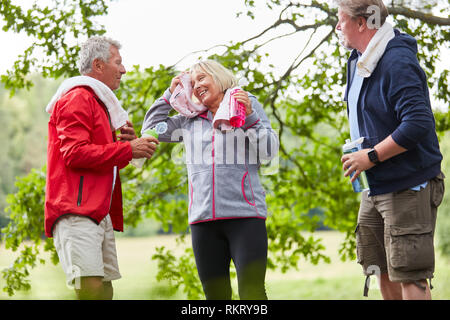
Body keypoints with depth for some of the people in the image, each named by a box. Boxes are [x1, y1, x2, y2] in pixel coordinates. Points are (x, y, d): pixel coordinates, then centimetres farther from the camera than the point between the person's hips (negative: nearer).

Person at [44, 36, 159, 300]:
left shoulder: (97, 102, 29)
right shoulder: (78, 99, -4)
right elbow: (74, 154, -16)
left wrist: (124, 142, 12)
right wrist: (127, 149, -12)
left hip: (100, 213, 11)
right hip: (77, 211, -11)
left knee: (105, 289, 4)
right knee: (91, 288, -21)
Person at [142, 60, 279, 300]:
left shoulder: (247, 104, 10)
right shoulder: (190, 121, 19)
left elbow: (269, 151, 4)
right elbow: (150, 130, 23)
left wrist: (250, 117, -9)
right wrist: (170, 94, 20)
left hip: (245, 215, -4)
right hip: (203, 219, 4)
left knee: (252, 292, -13)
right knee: (215, 294, 4)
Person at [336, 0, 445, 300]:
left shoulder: (397, 63, -20)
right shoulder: (360, 61, 12)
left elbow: (419, 123, -29)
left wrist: (371, 157, -23)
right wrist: (357, 153, 12)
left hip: (408, 187, -10)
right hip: (375, 186, 10)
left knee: (409, 275, -8)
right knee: (384, 272, 16)